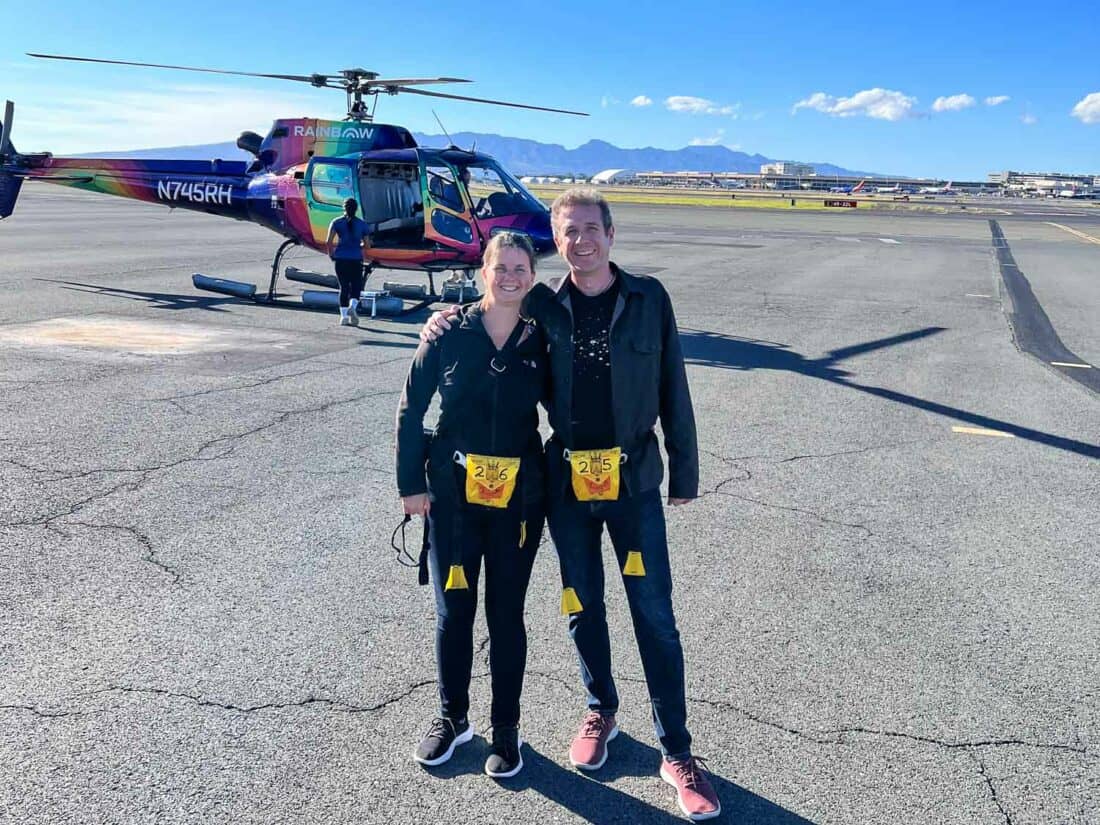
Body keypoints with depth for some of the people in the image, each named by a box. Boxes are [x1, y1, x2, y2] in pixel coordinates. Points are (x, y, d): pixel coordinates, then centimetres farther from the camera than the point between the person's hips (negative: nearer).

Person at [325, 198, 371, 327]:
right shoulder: (362, 224, 4)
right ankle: (352, 306, -17)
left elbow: (329, 242, -6)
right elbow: (367, 244, 4)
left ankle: (344, 316, 3)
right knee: (356, 286, 9)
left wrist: (331, 253, 11)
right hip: (356, 259, -1)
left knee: (344, 287, 7)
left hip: (340, 258, 1)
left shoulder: (336, 222, 2)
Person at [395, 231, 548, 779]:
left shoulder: (540, 340, -3)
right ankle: (452, 717, 31)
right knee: (453, 610, 10)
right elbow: (411, 410, 0)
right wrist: (410, 483, -2)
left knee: (506, 614, 9)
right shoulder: (450, 333, -5)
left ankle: (506, 728, 26)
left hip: (517, 498, 0)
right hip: (452, 493, 0)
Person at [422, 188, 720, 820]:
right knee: (583, 607, 15)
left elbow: (673, 389, 0)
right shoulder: (543, 308, 0)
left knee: (655, 614, 1)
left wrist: (685, 473, 1)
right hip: (567, 481, 2)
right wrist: (446, 323, -5)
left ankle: (678, 752, 14)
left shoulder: (648, 299, -3)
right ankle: (601, 710, 39)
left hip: (634, 477, -2)